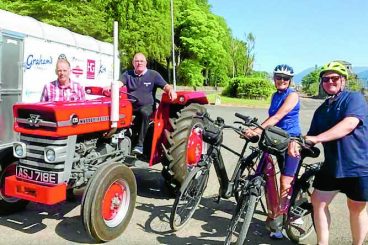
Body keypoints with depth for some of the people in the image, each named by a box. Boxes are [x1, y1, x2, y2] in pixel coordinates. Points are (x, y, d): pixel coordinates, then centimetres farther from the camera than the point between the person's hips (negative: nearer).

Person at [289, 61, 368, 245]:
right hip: (332, 166, 6)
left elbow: (349, 124, -24)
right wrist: (297, 143, -16)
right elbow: (311, 137, 7)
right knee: (318, 202, 8)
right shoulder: (321, 110, 11)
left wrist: (317, 138, -30)